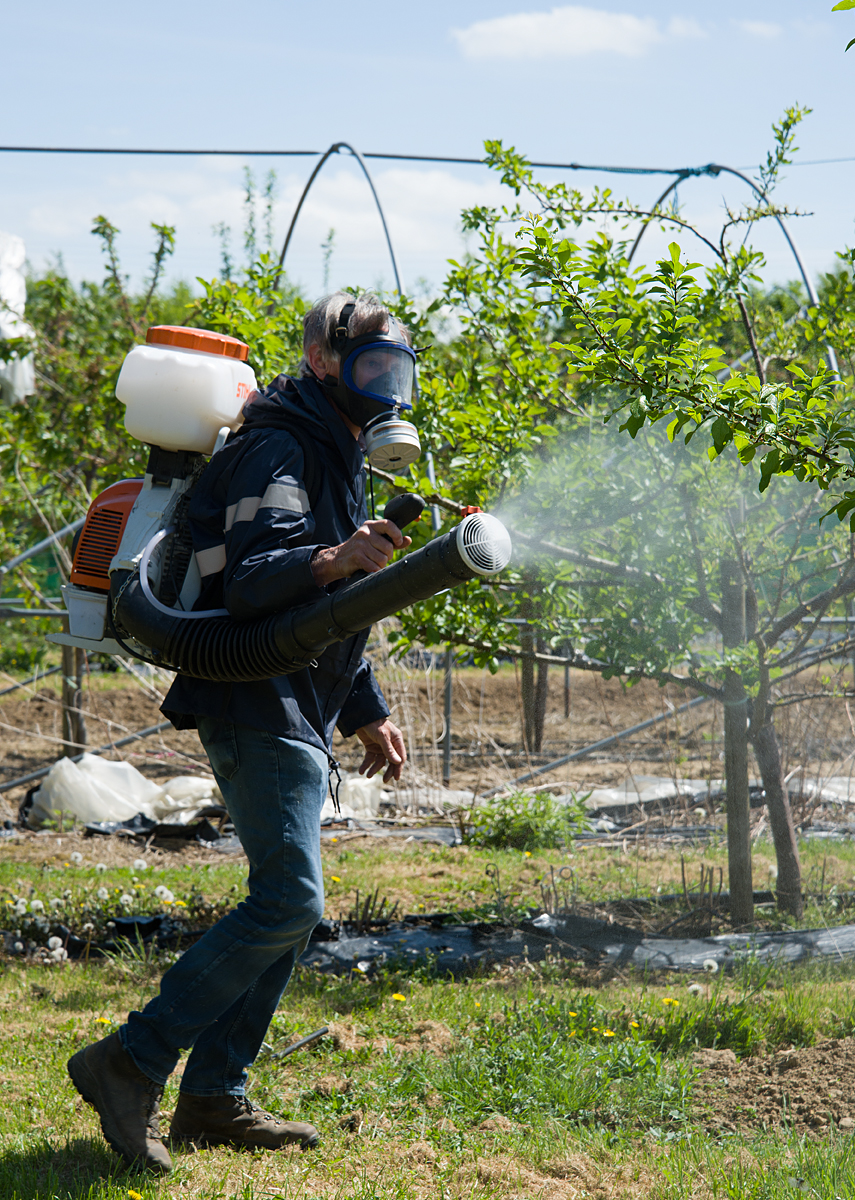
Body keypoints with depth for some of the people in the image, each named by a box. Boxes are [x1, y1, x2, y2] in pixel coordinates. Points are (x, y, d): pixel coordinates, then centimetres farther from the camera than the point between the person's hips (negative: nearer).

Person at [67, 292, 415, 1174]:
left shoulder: (336, 455, 21)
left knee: (287, 906, 9)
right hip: (259, 709, -10)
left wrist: (368, 712, 29)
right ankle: (130, 1063, -12)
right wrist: (331, 560, -43)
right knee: (288, 902, -17)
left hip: (295, 716, 10)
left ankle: (212, 1099, 13)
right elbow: (249, 582, -26)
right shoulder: (279, 449, -12)